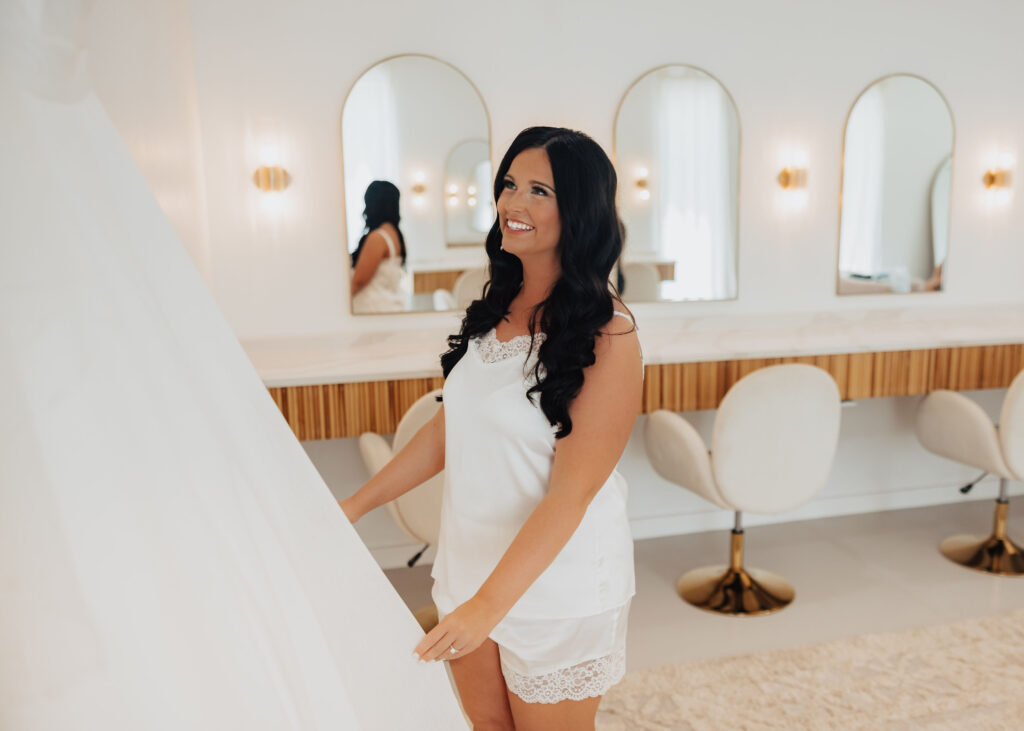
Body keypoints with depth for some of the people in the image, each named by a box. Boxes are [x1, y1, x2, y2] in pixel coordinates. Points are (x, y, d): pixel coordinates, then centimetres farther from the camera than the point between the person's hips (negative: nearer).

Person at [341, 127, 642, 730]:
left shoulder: (607, 334, -19)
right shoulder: (498, 307, 3)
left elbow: (570, 494, -22)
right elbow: (451, 426, 9)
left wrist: (490, 603, -26)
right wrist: (356, 504, 8)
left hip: (556, 590, -6)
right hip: (469, 565, 6)